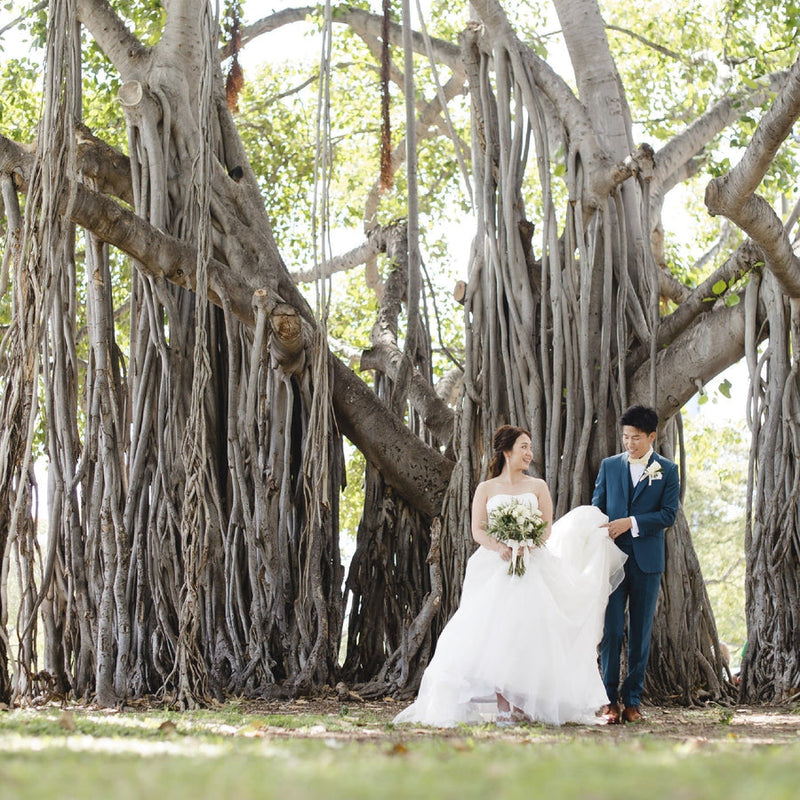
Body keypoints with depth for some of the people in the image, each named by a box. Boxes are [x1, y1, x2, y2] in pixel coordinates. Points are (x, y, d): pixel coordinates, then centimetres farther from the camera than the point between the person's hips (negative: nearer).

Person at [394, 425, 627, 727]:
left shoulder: (538, 486, 14)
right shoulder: (486, 489, 12)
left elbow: (548, 527, 6)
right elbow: (478, 530, 2)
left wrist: (526, 546, -14)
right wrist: (500, 548, -17)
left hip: (533, 566, 1)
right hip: (494, 567, -1)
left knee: (529, 632, -9)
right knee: (495, 632, -12)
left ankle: (524, 704, -8)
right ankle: (502, 706, -15)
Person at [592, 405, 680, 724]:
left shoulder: (668, 470, 4)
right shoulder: (609, 466, 10)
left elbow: (669, 514, -4)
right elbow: (596, 508, 10)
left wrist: (631, 523, -14)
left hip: (647, 561, -1)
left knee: (641, 632, 3)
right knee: (611, 630, -5)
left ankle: (633, 700, 9)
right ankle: (611, 699, -1)